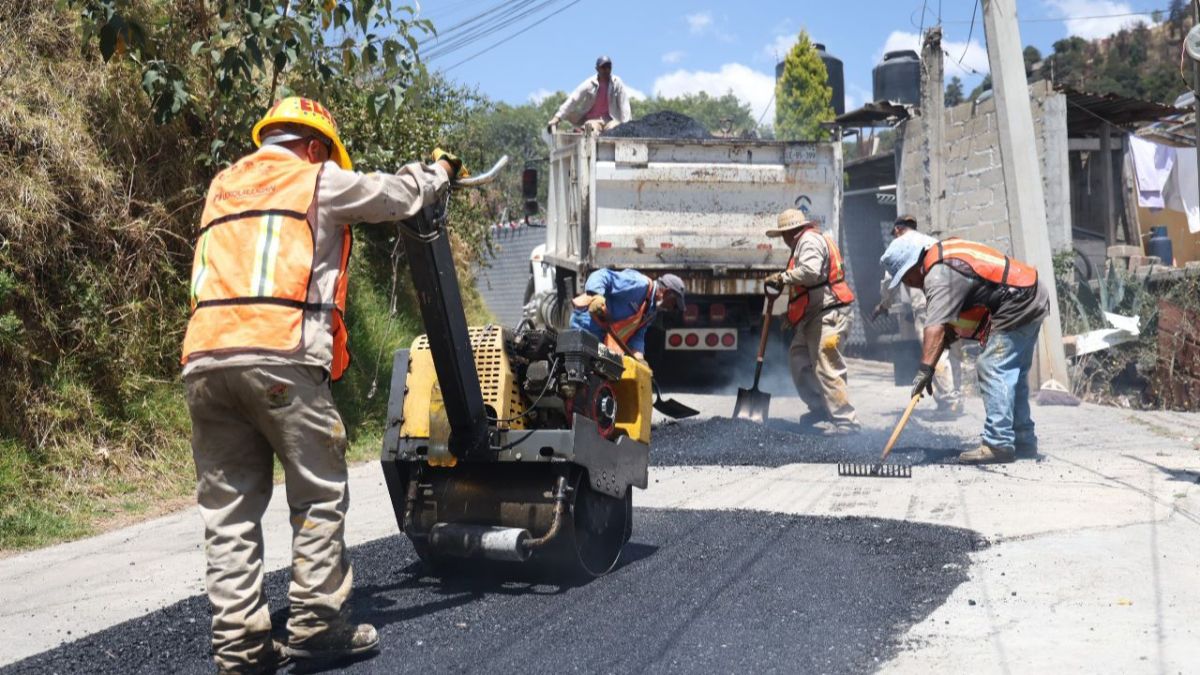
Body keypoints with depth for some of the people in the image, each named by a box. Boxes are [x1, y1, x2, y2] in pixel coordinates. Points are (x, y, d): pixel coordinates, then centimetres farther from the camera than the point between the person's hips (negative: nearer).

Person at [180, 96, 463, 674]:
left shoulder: (222, 188, 27)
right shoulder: (318, 181, 10)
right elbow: (401, 194, 21)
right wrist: (440, 169, 42)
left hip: (204, 358, 6)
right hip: (280, 356, -6)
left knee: (227, 509, 7)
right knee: (319, 495, 6)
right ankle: (316, 622, 6)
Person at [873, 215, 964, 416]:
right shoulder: (933, 241, 28)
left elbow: (891, 280, 8)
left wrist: (884, 305, 23)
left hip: (926, 303, -6)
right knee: (954, 351, 10)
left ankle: (948, 403, -13)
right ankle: (956, 401, 11)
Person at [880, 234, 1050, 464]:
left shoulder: (940, 275, -22)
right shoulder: (941, 253, 11)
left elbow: (935, 327, -32)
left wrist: (925, 369, -36)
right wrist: (953, 329, 8)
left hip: (1017, 307, -11)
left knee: (992, 369, -13)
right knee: (1013, 374, 16)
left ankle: (998, 444, -16)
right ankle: (1024, 442, 23)